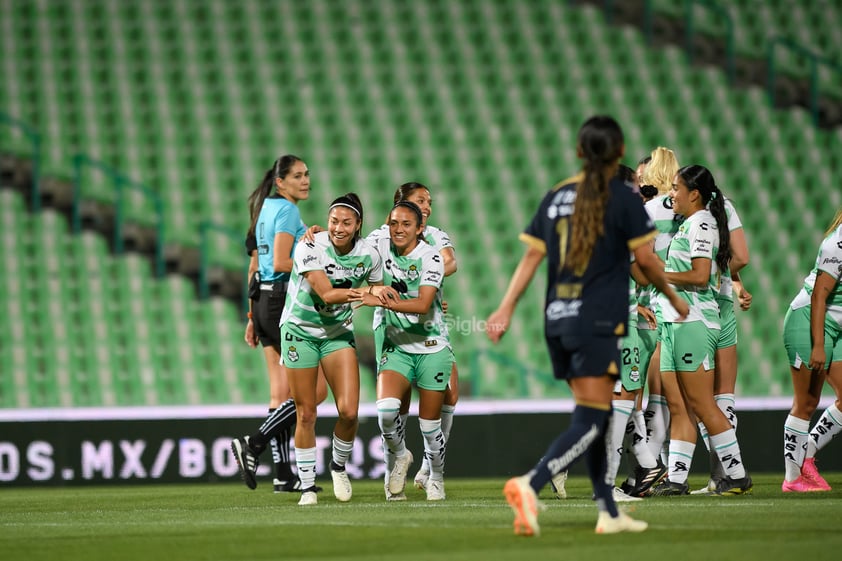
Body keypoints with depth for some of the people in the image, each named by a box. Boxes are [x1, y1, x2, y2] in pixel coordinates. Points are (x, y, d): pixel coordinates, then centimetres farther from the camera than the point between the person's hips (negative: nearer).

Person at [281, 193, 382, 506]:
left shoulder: (369, 254, -8)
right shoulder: (310, 248, -20)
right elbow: (325, 293, -30)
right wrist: (355, 293, -43)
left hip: (338, 333, 3)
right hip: (300, 330, -2)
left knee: (349, 411, -11)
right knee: (306, 414, -1)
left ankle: (339, 466, 17)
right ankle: (307, 485, 12)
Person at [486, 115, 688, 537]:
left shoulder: (556, 197, 10)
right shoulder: (622, 199, -5)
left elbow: (531, 256, 8)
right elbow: (644, 259, -3)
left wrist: (506, 308, 10)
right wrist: (672, 298, 13)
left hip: (558, 320, 6)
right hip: (597, 321, -6)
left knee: (591, 416, 15)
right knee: (590, 421, -9)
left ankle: (608, 512, 17)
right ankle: (530, 485, -30)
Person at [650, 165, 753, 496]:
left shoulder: (702, 223, -10)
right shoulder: (688, 224, 20)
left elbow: (700, 275, -18)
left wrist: (660, 274, -11)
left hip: (694, 322, -10)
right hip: (675, 322, 10)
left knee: (700, 404, -7)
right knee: (677, 405, 4)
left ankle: (737, 474, -2)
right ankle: (676, 478, 2)